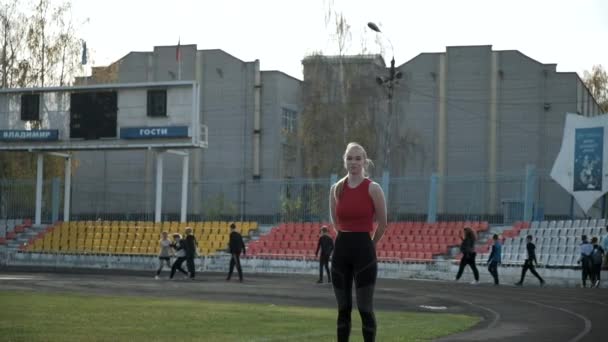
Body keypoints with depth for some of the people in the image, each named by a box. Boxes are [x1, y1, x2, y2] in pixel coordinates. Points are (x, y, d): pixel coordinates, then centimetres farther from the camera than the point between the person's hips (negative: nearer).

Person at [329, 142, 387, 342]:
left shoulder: (373, 188, -7)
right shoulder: (336, 189, 6)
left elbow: (382, 224, 0)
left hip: (363, 250, -4)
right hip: (341, 249, 4)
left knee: (365, 308, -2)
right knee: (343, 308, 9)